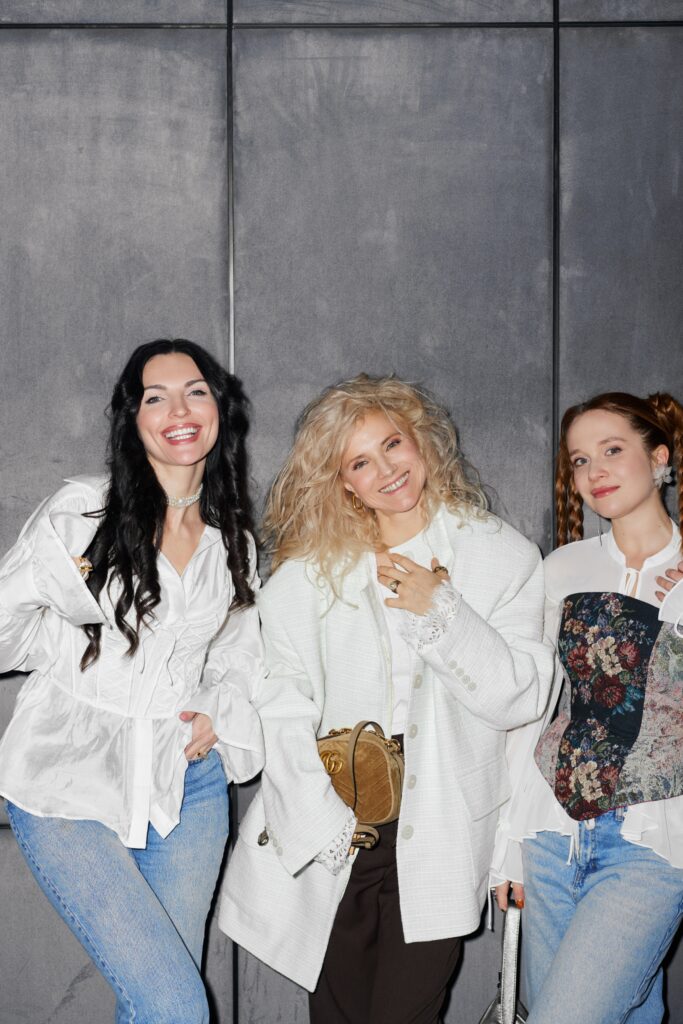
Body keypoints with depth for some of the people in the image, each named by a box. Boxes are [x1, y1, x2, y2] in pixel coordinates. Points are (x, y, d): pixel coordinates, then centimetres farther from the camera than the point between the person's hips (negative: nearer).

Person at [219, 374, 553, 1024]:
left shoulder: (501, 556, 1)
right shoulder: (309, 570, 2)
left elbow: (522, 700, -5)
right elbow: (280, 707, -5)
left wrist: (439, 610, -16)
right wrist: (321, 822, -15)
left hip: (439, 842, -1)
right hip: (333, 844, 1)